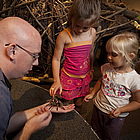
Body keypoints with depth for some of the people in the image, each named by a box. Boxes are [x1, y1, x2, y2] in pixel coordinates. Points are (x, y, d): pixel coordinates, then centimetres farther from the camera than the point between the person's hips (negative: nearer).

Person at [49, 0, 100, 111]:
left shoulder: (92, 33, -5)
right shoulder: (64, 36, -20)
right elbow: (56, 59, -14)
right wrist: (56, 81, -17)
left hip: (84, 77, 4)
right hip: (69, 77, -4)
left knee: (79, 103, 22)